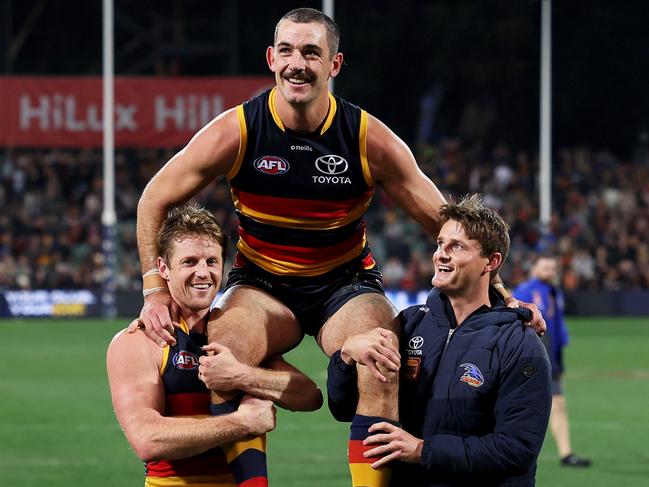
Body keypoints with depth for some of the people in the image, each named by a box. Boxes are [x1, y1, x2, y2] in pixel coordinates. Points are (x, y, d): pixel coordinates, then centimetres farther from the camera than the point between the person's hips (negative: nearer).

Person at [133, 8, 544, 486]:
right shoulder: (236, 131, -13)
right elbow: (154, 201, -1)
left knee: (382, 367, -30)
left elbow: (443, 221, -2)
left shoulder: (371, 140, -11)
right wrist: (156, 289, -8)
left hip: (345, 282, 0)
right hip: (260, 284, 0)